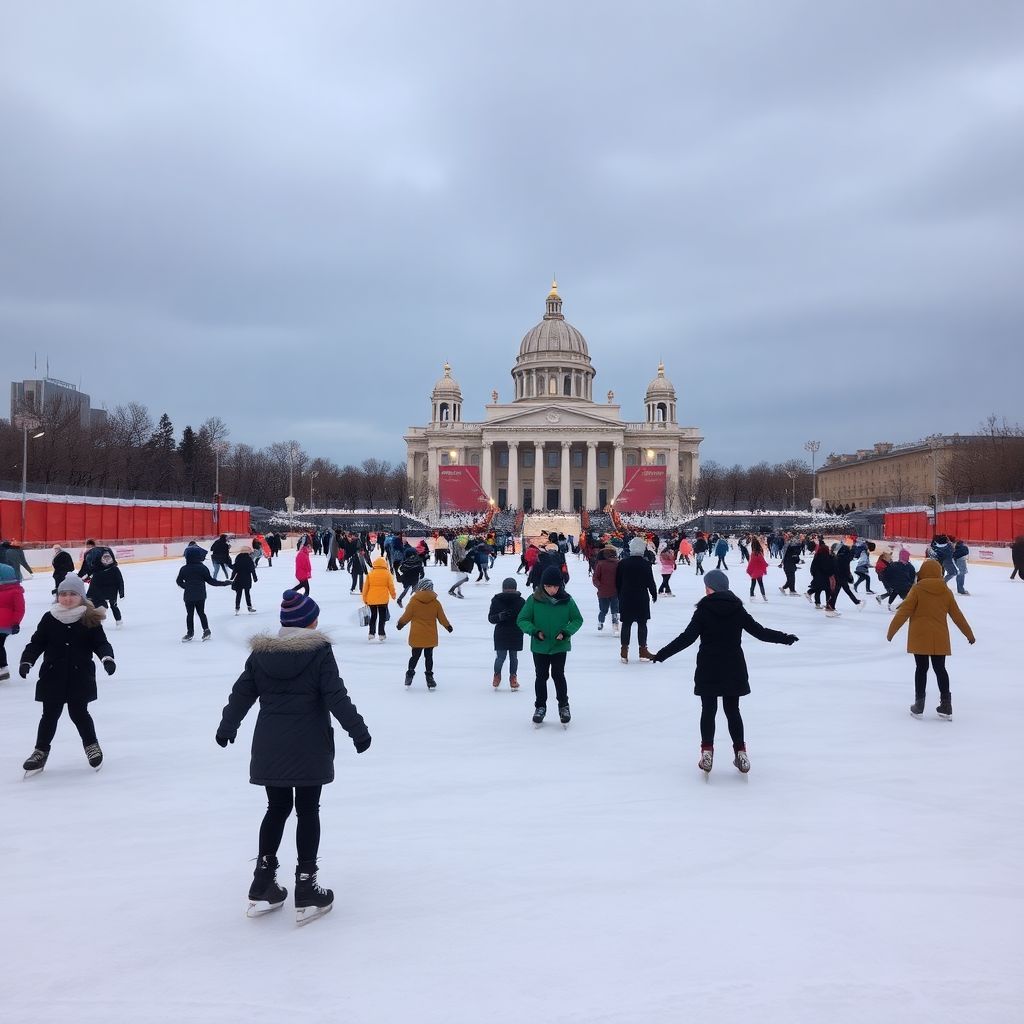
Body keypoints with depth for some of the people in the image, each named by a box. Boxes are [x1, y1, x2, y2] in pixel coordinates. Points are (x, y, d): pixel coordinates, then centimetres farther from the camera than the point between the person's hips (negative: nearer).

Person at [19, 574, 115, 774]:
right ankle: (41, 751, 22)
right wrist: (27, 661, -8)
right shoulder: (49, 619, 1)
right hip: (52, 677, 2)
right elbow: (36, 643, 4)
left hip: (80, 677, -2)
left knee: (79, 713, 4)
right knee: (50, 715, 8)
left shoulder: (90, 620, -4)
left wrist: (107, 658, -21)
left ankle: (91, 745, 26)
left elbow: (100, 643, -3)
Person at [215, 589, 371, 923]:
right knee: (307, 812, 6)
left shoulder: (261, 652, 3)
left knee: (277, 809, 17)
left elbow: (242, 693, 10)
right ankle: (306, 893, 10)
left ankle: (262, 888, 21)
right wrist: (358, 731, -5)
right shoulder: (319, 650, -10)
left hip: (269, 748, 4)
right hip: (309, 748, -4)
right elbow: (336, 696, -13)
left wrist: (227, 726, 25)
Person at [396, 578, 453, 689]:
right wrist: (448, 626, 22)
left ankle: (410, 674, 13)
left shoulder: (413, 601, -9)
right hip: (430, 636, 1)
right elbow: (441, 617, 4)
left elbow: (407, 615, -1)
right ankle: (429, 677, 10)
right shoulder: (435, 603, -4)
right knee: (429, 656, 9)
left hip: (416, 636, -1)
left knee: (415, 656, 12)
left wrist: (400, 623, 19)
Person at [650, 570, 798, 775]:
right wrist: (785, 638, 17)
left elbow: (687, 637, -16)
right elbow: (760, 631, 3)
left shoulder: (703, 610, -11)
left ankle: (707, 752, 4)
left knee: (708, 710, 8)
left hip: (708, 669, -3)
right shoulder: (737, 608, -1)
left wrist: (662, 654, -13)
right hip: (733, 669, 3)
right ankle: (740, 752, 13)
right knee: (732, 710, 14)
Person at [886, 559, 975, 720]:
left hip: (919, 637, -3)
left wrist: (891, 630, -3)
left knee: (921, 668, 6)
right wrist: (969, 634, 22)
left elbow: (904, 612, -10)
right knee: (940, 669, 12)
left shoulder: (917, 589, -7)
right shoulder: (946, 591, 4)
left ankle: (919, 705, 8)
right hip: (939, 638, 3)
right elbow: (957, 615, 10)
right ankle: (946, 705, 12)